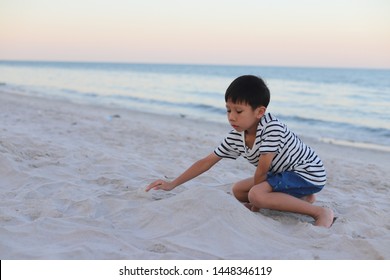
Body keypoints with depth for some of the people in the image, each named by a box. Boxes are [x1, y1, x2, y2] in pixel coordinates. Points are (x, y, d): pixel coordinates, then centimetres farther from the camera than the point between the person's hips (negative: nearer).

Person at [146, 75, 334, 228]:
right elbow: (207, 161, -1)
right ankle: (301, 197, 13)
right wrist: (172, 184, -3)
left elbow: (262, 169, -24)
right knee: (238, 191, 13)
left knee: (256, 194, -27)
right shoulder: (235, 138, -6)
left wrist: (256, 201, -12)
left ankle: (320, 212, -20)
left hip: (309, 172, -9)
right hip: (285, 172, 9)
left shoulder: (272, 128, -29)